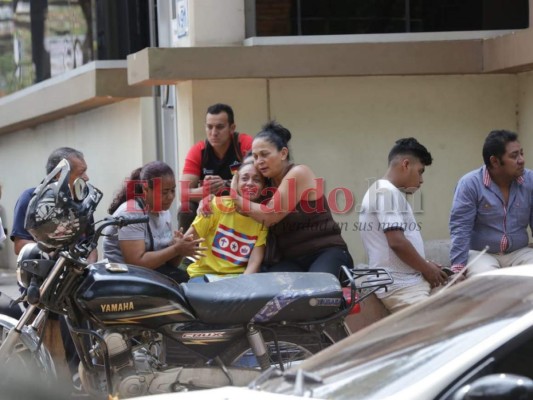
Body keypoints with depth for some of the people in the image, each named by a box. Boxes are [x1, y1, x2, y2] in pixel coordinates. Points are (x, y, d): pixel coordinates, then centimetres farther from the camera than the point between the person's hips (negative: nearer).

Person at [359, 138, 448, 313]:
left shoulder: (382, 191, 20)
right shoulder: (388, 192, -12)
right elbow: (397, 242, -20)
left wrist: (425, 265, 14)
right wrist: (427, 269, -7)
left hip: (406, 282, 10)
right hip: (401, 287, -10)